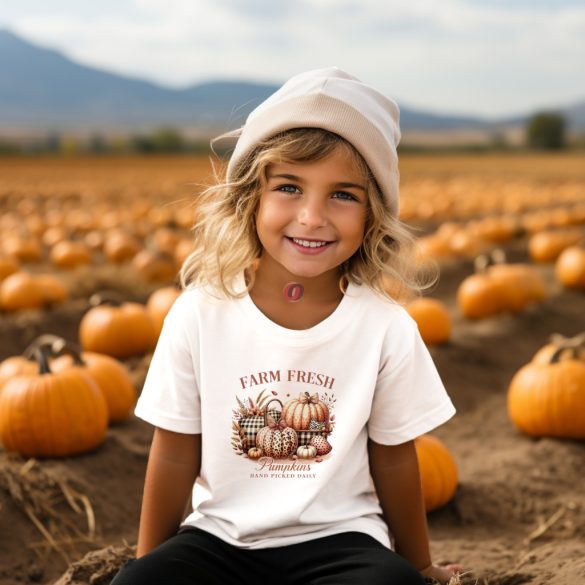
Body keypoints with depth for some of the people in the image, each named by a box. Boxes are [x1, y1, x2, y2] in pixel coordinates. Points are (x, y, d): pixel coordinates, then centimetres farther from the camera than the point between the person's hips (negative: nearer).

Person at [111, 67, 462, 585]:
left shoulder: (387, 328, -11)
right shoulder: (200, 314, -11)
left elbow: (393, 460, 3)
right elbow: (175, 456, 0)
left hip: (339, 538, 0)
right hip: (220, 536, 1)